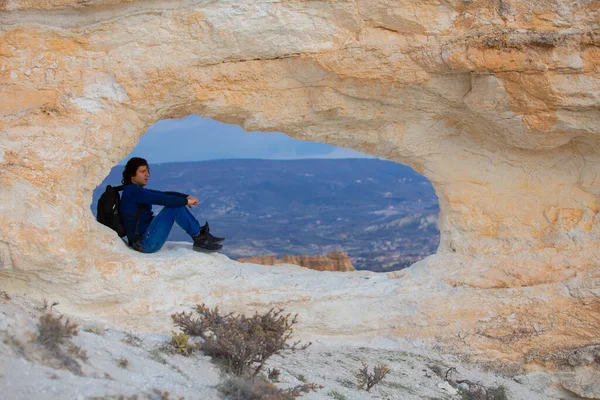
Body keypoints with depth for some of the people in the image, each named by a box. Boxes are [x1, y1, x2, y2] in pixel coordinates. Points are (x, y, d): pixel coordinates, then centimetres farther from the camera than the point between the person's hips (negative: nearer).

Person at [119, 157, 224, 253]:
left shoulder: (138, 191, 17)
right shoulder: (131, 191, -13)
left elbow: (165, 194, 7)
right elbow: (161, 199, -23)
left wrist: (186, 197, -7)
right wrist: (186, 201, -16)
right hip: (144, 243, -10)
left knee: (176, 203, 7)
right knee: (174, 206, -18)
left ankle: (201, 234, 2)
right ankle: (199, 238, -9)